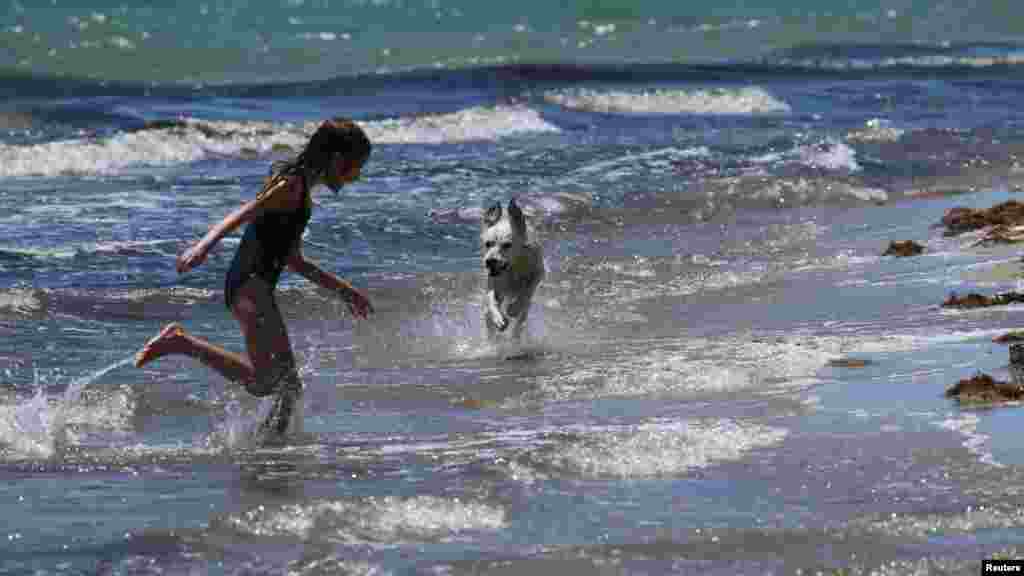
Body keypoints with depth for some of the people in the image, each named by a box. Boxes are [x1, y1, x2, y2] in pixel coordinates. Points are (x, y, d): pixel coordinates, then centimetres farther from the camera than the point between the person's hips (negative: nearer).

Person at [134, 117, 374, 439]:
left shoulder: (301, 193, 23)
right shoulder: (291, 184, -7)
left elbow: (293, 260, 32)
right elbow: (243, 214, -22)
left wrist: (344, 291, 37)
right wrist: (204, 246, -37)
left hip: (255, 288, 10)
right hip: (250, 285, -10)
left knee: (289, 386, 11)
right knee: (263, 381, -22)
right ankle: (180, 342, -17)